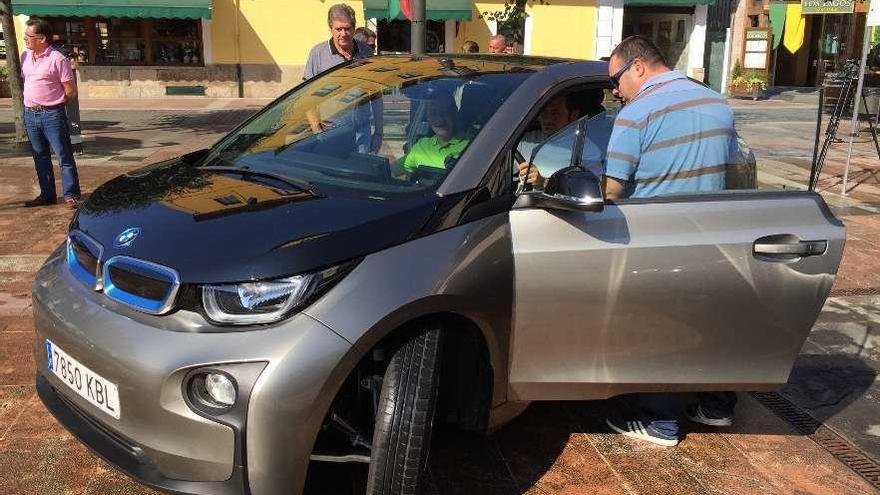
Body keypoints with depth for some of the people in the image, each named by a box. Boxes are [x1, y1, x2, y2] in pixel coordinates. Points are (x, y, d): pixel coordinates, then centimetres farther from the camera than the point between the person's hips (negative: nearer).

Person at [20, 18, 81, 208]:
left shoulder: (58, 59, -11)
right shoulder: (25, 56, 10)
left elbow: (71, 91, -9)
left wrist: (52, 103, 1)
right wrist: (30, 100, 12)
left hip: (52, 115, -7)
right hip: (30, 114, 7)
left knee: (64, 156, -4)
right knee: (40, 157, 14)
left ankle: (71, 195, 0)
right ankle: (47, 195, 23)